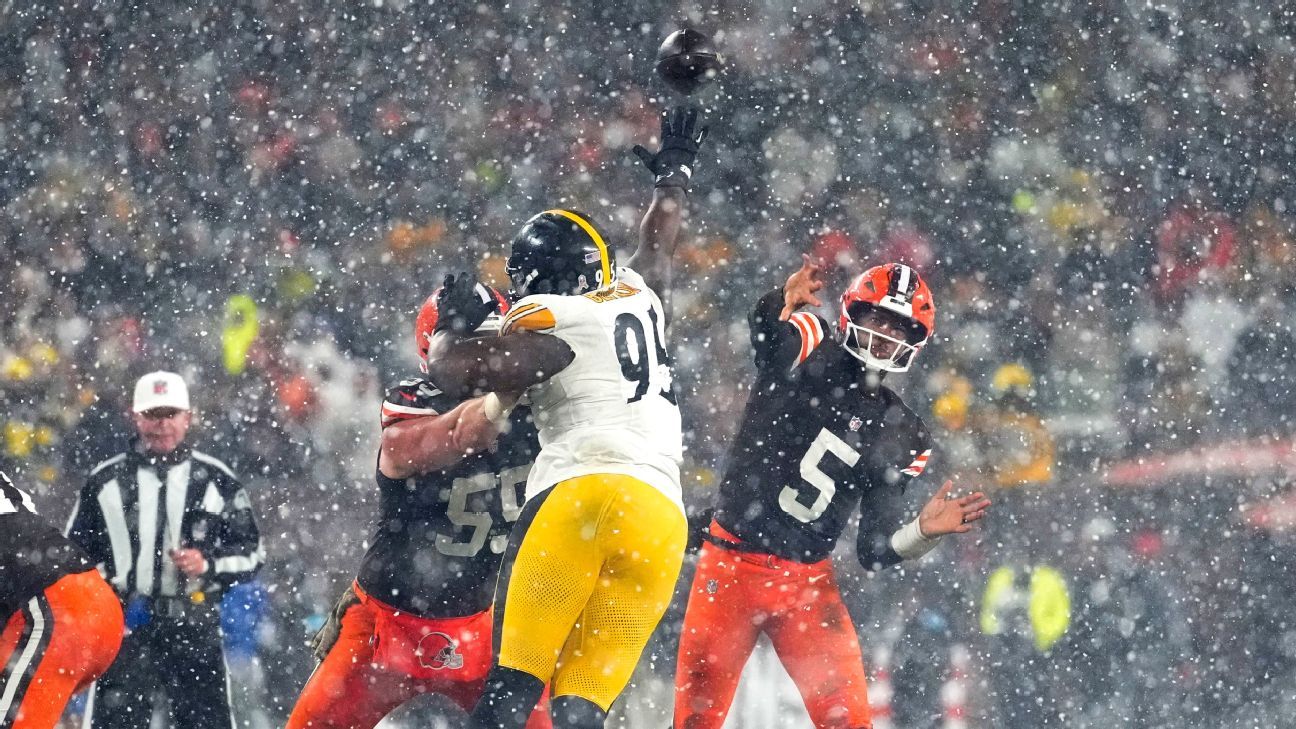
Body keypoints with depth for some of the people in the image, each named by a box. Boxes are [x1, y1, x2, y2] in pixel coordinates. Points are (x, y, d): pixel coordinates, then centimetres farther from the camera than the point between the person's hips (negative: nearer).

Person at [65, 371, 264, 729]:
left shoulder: (216, 480, 6)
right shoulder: (105, 481, 8)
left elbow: (252, 552, 9)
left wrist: (209, 565, -9)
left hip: (195, 631, 0)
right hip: (125, 629, 0)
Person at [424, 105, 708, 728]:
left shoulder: (553, 323, 6)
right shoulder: (637, 296, 24)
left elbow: (456, 369, -4)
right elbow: (658, 243, 47)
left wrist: (456, 322, 17)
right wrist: (674, 173, 66)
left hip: (580, 492, -6)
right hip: (662, 517, 6)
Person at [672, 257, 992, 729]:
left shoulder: (901, 437, 7)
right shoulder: (805, 353, -2)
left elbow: (875, 549, 6)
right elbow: (765, 330, -28)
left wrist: (923, 532, -15)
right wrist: (782, 305, -51)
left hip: (807, 584, 3)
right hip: (730, 565, -3)